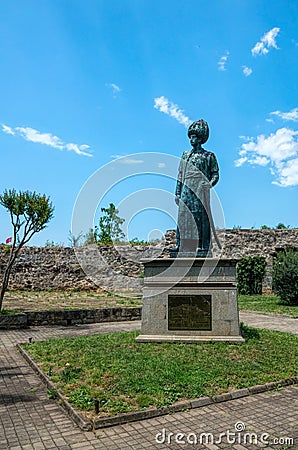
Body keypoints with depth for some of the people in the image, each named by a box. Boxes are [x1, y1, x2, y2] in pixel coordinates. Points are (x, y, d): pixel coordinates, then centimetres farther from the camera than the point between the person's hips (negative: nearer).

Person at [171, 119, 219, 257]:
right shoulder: (185, 154, 16)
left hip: (200, 191, -4)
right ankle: (179, 245, 4)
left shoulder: (209, 156, 5)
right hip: (186, 190, 4)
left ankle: (202, 246, -1)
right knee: (182, 216, 1)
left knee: (200, 217, -5)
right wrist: (177, 193, 11)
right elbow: (180, 175, 16)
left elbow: (215, 174, 5)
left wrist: (210, 183, -17)